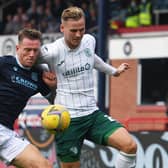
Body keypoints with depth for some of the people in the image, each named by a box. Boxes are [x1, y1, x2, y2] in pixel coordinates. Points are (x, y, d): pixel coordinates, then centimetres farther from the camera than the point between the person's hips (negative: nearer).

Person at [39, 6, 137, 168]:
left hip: (92, 114, 5)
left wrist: (113, 71, 40)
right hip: (67, 119, -5)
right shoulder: (51, 51, -13)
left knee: (129, 145, -16)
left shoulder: (90, 41, 4)